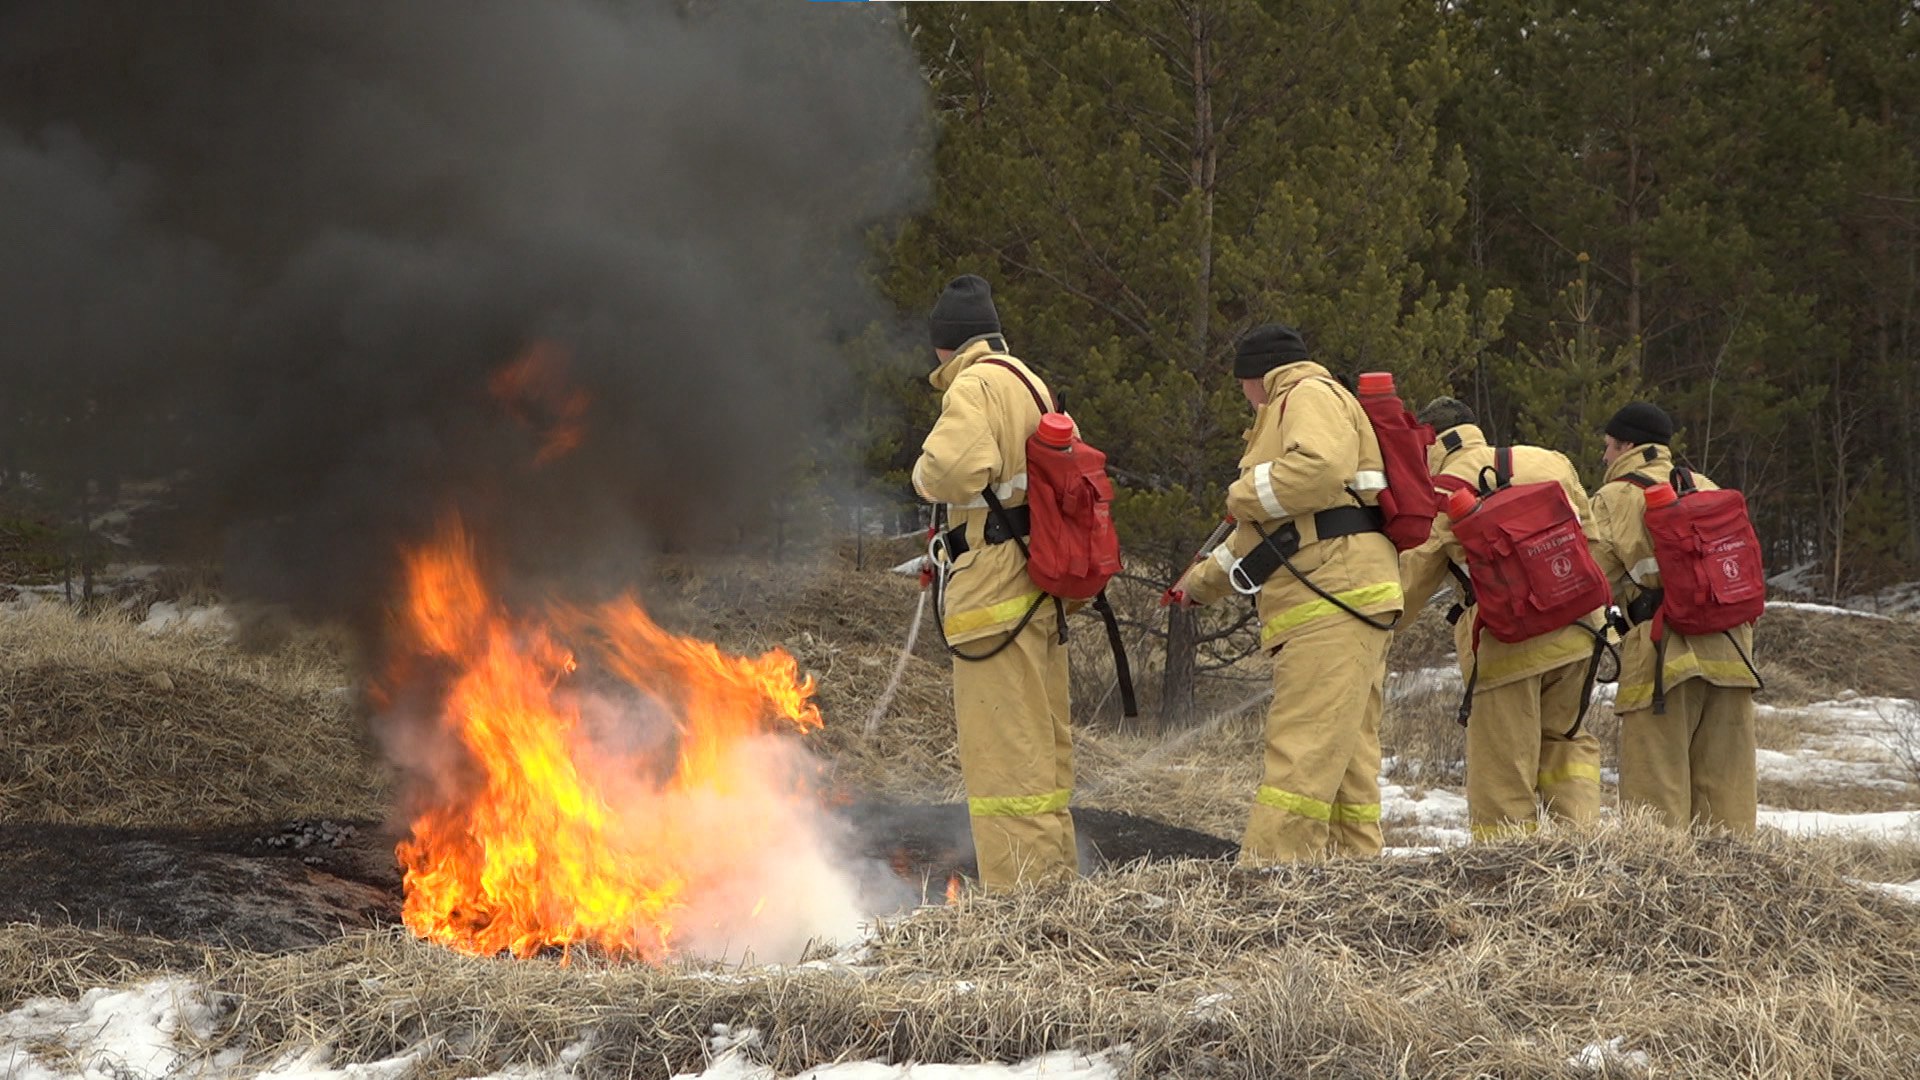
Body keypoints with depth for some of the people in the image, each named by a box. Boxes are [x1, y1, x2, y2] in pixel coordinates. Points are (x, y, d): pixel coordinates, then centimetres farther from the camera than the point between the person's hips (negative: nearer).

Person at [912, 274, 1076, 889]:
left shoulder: (975, 386, -10)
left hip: (992, 592, -9)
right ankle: (1057, 877, 21)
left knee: (1002, 746, -8)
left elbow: (957, 468, -28)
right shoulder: (1035, 388, 19)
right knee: (1043, 741, 15)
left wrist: (924, 474, -4)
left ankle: (1019, 886, -9)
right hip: (1040, 591, 9)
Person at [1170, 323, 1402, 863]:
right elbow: (1265, 532, 40)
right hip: (1338, 602, 11)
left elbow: (1322, 468, -23)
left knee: (1303, 750, -16)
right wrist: (1201, 580, 43)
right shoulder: (1293, 410, 33)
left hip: (1334, 599, -11)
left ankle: (1266, 871, -21)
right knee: (1347, 754, 9)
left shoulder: (1311, 395, 0)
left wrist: (1245, 494, -8)